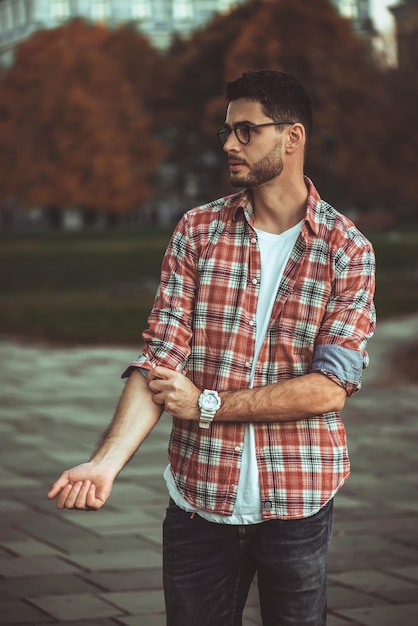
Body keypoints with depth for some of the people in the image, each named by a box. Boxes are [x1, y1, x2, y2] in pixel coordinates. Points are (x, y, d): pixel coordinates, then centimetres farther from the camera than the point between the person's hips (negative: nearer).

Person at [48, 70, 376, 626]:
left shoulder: (348, 250, -5)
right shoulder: (198, 231, 1)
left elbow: (332, 387, -13)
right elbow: (161, 356, -6)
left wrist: (207, 404, -14)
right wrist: (107, 461, -20)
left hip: (297, 502, -1)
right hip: (198, 495, 2)